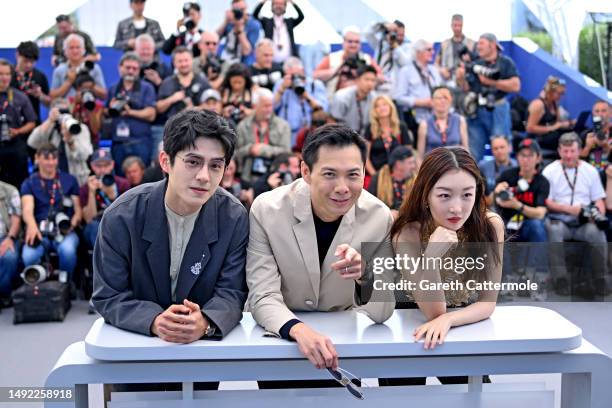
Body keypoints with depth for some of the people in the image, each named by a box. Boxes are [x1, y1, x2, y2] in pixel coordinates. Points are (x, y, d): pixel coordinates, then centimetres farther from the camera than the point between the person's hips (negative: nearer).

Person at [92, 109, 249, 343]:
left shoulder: (235, 218, -10)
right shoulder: (121, 216, -12)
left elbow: (231, 294, -9)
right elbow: (108, 297, -9)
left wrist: (206, 323, -31)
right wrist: (154, 321, -27)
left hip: (206, 340, 1)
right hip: (134, 342, 0)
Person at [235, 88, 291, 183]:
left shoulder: (283, 125, 5)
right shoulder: (243, 126, 8)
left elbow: (286, 151, -3)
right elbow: (237, 153, 5)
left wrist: (264, 149, -10)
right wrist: (250, 149, -14)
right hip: (249, 178, 1)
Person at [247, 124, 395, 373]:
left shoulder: (378, 217, -12)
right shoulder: (266, 210, -17)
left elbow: (380, 313, -11)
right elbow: (263, 298, -18)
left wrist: (366, 275, -33)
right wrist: (299, 329, -39)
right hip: (281, 335, -1)